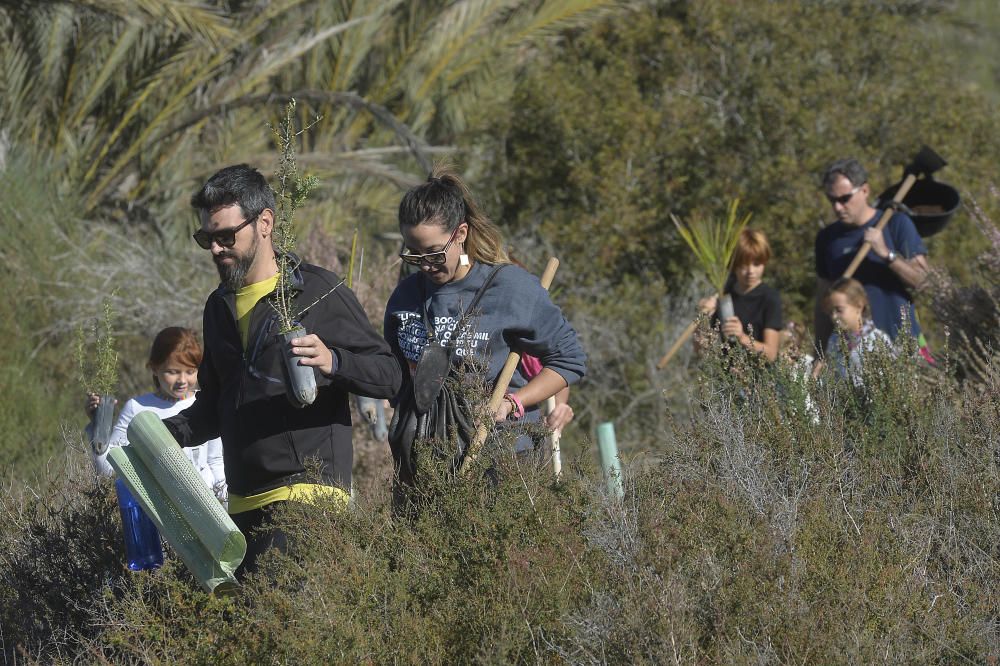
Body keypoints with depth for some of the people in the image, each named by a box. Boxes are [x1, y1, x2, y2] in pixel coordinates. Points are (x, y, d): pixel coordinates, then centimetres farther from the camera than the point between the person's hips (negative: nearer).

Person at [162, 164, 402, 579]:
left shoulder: (317, 292, -1)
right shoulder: (220, 307, 20)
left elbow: (389, 376, -3)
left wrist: (334, 362, -22)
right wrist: (165, 433, 11)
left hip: (308, 494, -7)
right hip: (242, 505, 7)